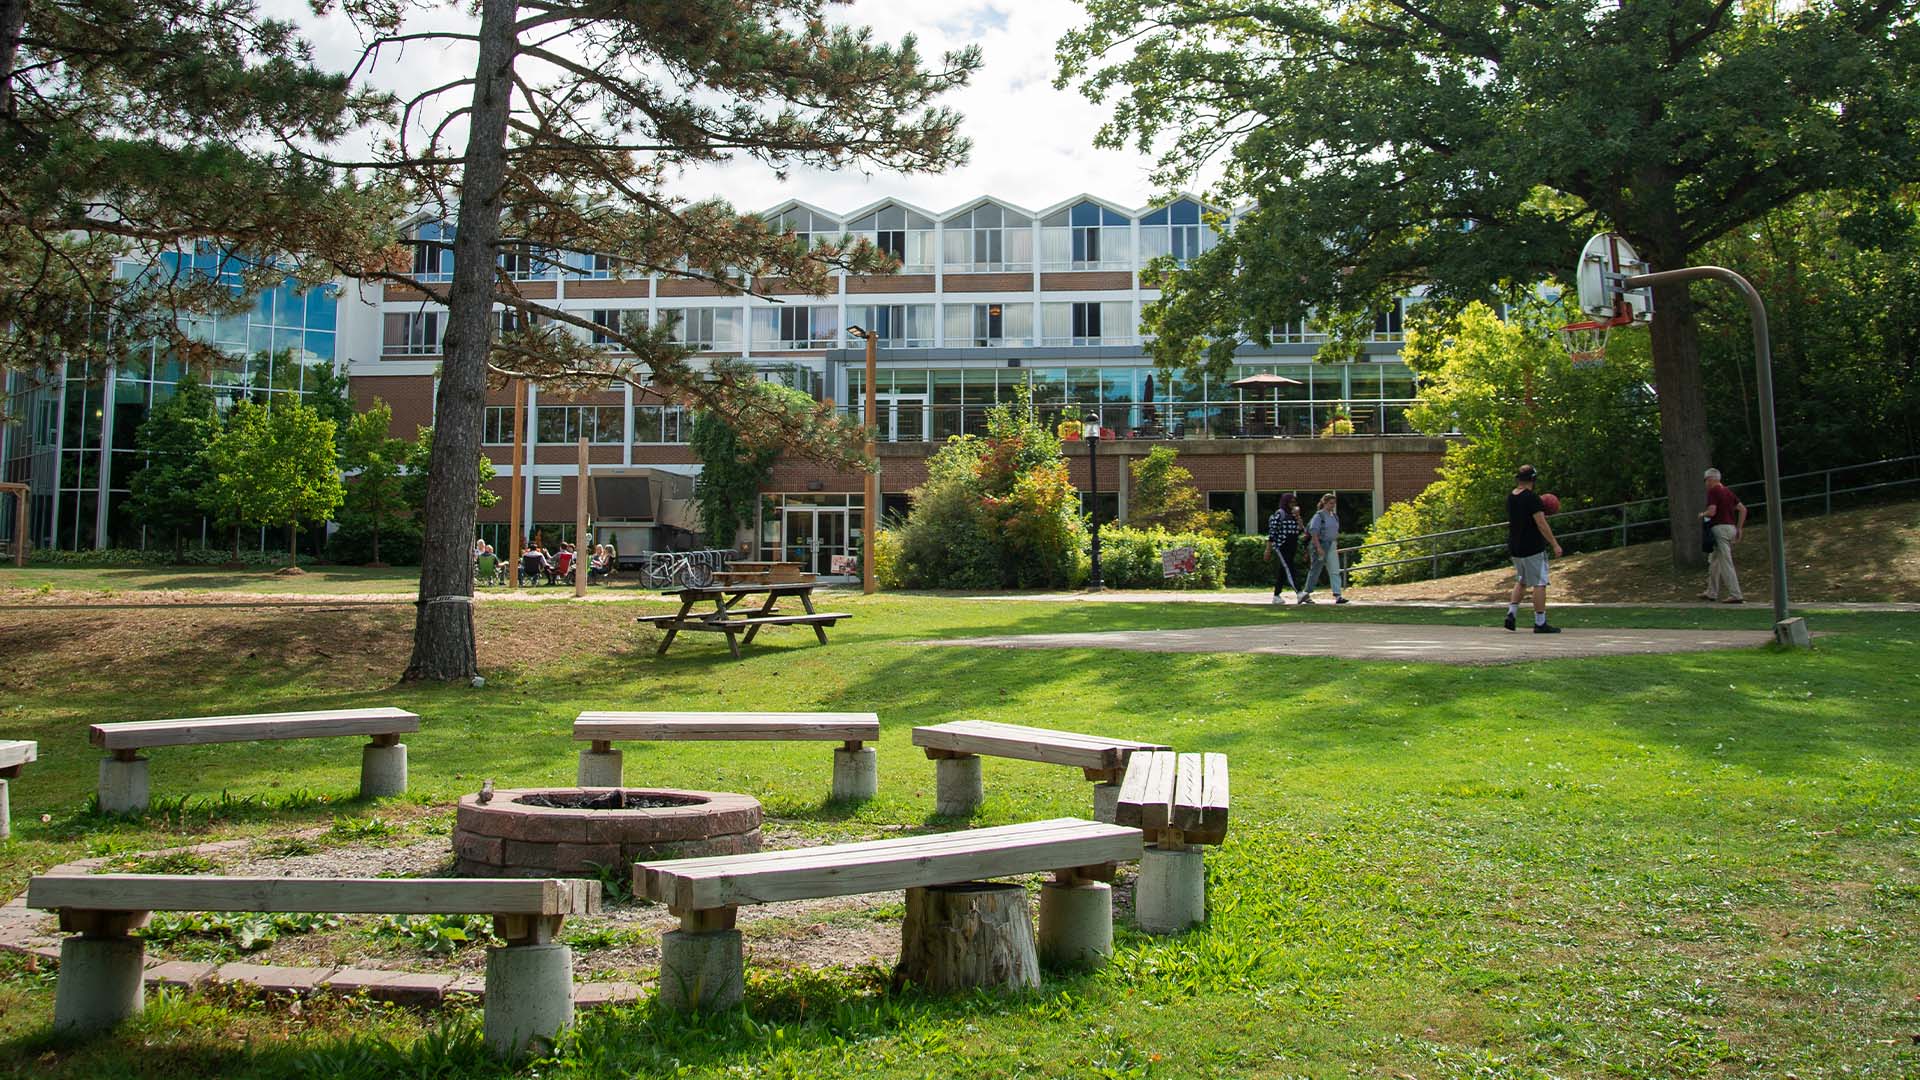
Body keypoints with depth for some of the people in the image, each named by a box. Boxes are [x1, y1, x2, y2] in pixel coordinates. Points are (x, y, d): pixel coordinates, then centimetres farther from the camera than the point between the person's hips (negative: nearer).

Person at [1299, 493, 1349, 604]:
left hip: (1332, 546, 7)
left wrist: (1336, 546, 16)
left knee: (1335, 571, -2)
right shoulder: (1319, 515, -9)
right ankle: (1306, 593, 12)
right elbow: (1313, 531, -16)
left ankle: (1337, 596, -6)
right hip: (1321, 544, -7)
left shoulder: (1334, 516, 13)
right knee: (1315, 570, 0)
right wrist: (1318, 547, -22)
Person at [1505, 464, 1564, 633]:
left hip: (1514, 548, 8)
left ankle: (1511, 612, 9)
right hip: (1533, 548, -8)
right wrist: (1555, 545, -13)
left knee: (1522, 581, 22)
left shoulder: (1510, 497, 7)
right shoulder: (1532, 498, -17)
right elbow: (1541, 525, -18)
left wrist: (1540, 510, 25)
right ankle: (1540, 623, 1)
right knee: (1539, 583, -1)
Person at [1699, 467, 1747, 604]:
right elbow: (1743, 509, 15)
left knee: (1726, 563, -9)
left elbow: (1712, 511, -20)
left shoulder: (1713, 491, -8)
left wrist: (1702, 514, 2)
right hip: (1731, 527, 9)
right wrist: (1739, 528, 17)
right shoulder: (1728, 491, 16)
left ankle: (1735, 595, -13)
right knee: (1714, 561, 19)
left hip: (1719, 527, -9)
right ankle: (1712, 592, 23)